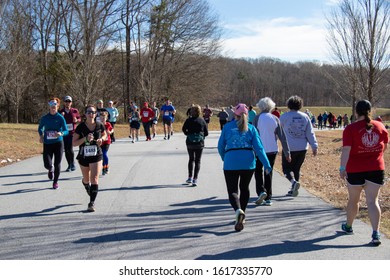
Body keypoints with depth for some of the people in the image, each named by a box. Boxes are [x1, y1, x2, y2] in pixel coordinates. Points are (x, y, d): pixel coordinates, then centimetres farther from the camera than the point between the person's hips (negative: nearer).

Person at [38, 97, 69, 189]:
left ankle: (55, 182, 22)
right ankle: (51, 169, 31)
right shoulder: (44, 118, 2)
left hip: (58, 143, -1)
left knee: (57, 164, 1)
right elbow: (40, 128, 19)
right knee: (47, 164, -8)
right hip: (47, 144, 1)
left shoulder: (60, 118, -4)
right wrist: (41, 136, 2)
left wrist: (61, 133, -29)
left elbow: (66, 131, -8)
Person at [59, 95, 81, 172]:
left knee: (70, 149, -13)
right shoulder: (61, 112, 2)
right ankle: (69, 165, 20)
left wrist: (77, 120, -9)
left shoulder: (75, 111, 1)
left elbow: (79, 118, 13)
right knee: (66, 150, 6)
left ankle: (73, 164, 7)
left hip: (72, 133, -2)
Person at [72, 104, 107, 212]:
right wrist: (85, 138, -26)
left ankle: (92, 203, -11)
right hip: (83, 156, 1)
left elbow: (105, 135, 14)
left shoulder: (99, 125, -6)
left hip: (96, 155, -1)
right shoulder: (81, 127, -11)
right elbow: (74, 143, -12)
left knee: (94, 178, -14)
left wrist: (101, 139, -8)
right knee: (86, 179, 18)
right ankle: (87, 187, 55)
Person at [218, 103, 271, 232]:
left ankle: (238, 210, -30)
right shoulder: (251, 128, 6)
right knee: (244, 188, 21)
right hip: (248, 163, 2)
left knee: (232, 191, 0)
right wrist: (267, 165, -3)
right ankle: (241, 216, 28)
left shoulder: (227, 127, 5)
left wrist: (224, 158, 28)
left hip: (231, 163, -2)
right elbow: (258, 147, -3)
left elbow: (221, 146, 9)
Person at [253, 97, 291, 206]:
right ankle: (268, 198, 12)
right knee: (268, 173, 13)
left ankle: (261, 191, -9)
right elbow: (282, 136, 2)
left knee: (258, 171, 13)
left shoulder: (257, 118, -7)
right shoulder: (275, 119, 3)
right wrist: (287, 152, 5)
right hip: (272, 150, 3)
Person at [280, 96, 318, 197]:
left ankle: (294, 182, -21)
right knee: (297, 168, 15)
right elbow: (310, 133, 2)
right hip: (302, 148, 4)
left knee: (287, 168, 6)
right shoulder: (305, 117, 3)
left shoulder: (284, 116, -6)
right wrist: (314, 146, 5)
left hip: (289, 148, -4)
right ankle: (293, 190, 17)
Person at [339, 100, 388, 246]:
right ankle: (376, 234, -12)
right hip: (377, 168, 2)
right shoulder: (380, 126, 3)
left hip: (355, 170, -2)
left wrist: (342, 168, -13)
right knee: (372, 201, 0)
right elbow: (385, 146, 14)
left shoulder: (351, 128, -10)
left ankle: (348, 226, 36)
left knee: (353, 200, 16)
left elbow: (346, 150, -17)